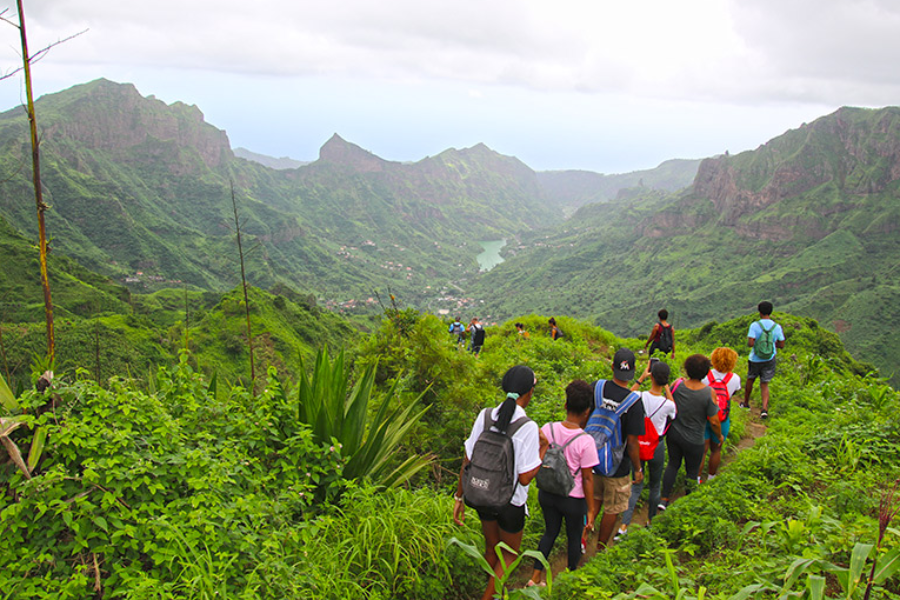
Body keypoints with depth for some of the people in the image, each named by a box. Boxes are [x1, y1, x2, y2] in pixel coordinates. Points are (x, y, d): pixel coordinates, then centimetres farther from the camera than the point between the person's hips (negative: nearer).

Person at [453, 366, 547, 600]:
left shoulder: (485, 416, -11)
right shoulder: (528, 427, -24)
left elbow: (467, 462, -5)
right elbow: (525, 478, -21)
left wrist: (459, 496, 6)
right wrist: (543, 449, -9)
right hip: (510, 502, -4)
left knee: (491, 549, 27)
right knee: (509, 554, 22)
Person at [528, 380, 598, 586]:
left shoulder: (547, 430, -13)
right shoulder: (585, 441, -23)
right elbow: (588, 478, -16)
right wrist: (591, 509, -5)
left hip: (547, 493, 4)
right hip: (573, 499, -3)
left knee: (550, 532, 24)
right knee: (574, 537, 21)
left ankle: (535, 577, 28)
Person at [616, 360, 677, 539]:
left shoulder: (640, 397, -19)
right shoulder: (667, 403, -20)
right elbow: (674, 413, 5)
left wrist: (641, 378, 1)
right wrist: (666, 388, 2)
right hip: (657, 447, -1)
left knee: (636, 486, 11)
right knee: (655, 486, 21)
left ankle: (624, 526, 2)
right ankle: (650, 522, 36)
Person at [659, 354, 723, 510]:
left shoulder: (677, 384, -16)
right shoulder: (709, 393, -24)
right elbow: (714, 421, -16)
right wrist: (720, 436, 3)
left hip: (673, 433, 3)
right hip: (693, 440, -3)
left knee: (673, 463, 23)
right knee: (692, 471, 19)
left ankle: (664, 499, 24)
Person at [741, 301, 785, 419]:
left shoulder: (755, 325, -16)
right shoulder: (777, 327, -6)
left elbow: (750, 343, -23)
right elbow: (781, 345, 1)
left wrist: (748, 341, -1)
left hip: (755, 360, -2)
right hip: (770, 360, 2)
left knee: (750, 380, 20)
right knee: (764, 385, 8)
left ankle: (745, 403, 36)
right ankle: (764, 409, -8)